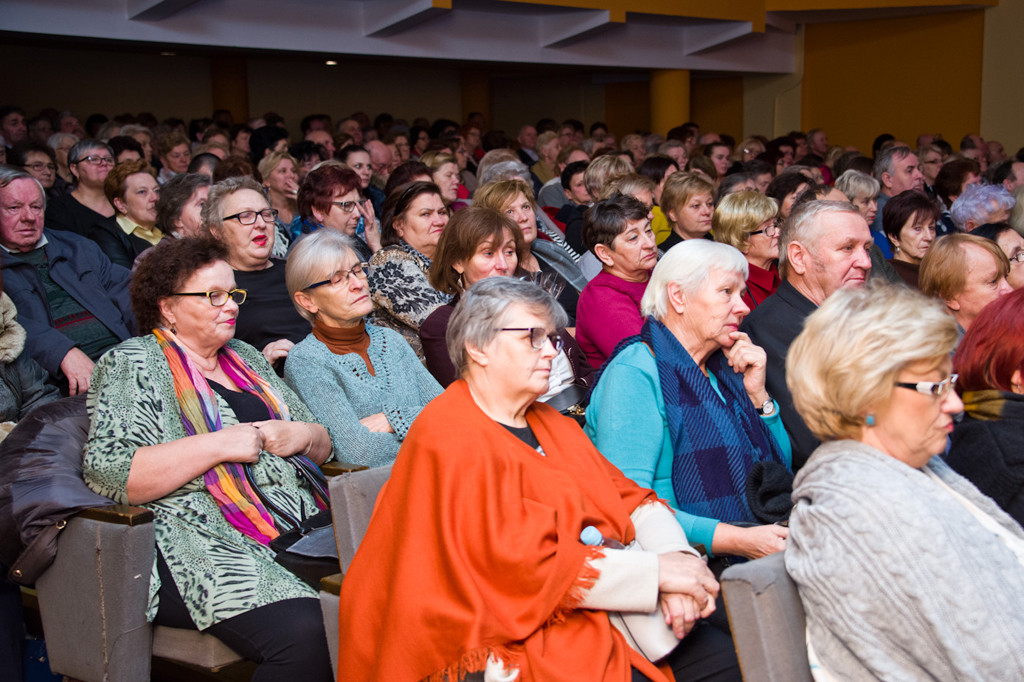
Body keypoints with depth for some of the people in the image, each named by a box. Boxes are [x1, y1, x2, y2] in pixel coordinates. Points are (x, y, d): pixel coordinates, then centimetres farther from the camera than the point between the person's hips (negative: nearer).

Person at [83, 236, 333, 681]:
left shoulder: (246, 358, 23)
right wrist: (217, 445, -13)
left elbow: (321, 447, 28)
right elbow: (108, 474, -10)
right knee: (299, 630, -34)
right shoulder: (132, 364, 4)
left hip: (297, 525, 7)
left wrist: (303, 435, 3)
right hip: (200, 541, -6)